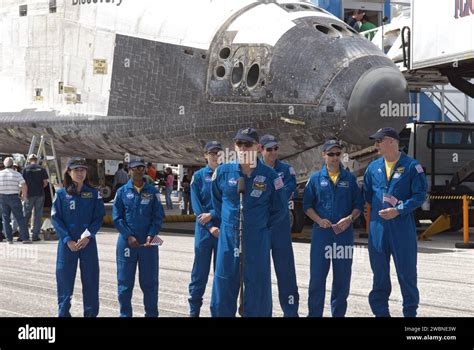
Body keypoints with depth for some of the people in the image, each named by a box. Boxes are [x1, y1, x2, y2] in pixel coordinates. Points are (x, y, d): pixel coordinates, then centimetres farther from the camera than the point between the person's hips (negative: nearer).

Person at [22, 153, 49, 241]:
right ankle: (35, 235, 4)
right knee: (38, 215, 5)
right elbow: (45, 183, 0)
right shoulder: (42, 169, 1)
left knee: (26, 215, 8)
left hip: (29, 194, -1)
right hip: (40, 194, 1)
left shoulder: (25, 169, -2)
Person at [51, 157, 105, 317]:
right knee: (64, 279, 2)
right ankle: (63, 312, 13)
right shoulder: (61, 194, 1)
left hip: (88, 242, 1)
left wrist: (88, 235, -13)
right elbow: (55, 218, -2)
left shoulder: (94, 194, 3)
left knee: (90, 280, 3)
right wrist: (67, 240, -12)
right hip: (67, 243, -1)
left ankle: (91, 313, 13)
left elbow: (99, 218, 1)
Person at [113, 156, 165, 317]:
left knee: (150, 281, 4)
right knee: (125, 281, 4)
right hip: (126, 242, 0)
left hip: (148, 243, 0)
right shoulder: (122, 192, 3)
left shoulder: (152, 192, 4)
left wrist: (151, 235, -13)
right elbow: (117, 217, -1)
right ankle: (125, 314, 13)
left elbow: (158, 216, 1)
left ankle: (151, 314, 12)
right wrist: (128, 236, -12)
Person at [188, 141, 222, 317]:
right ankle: (194, 309, 8)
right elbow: (196, 205, -4)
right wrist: (210, 227, -13)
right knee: (200, 270, 1)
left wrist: (212, 215, -15)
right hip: (204, 228, -1)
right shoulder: (198, 176, 2)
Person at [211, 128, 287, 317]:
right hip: (228, 237, 1)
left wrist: (262, 223, 6)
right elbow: (216, 200, 17)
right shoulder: (223, 172, -2)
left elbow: (280, 208, 6)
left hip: (257, 239, -1)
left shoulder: (269, 175, -6)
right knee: (224, 287, 6)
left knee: (257, 287, 4)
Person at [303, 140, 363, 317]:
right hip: (321, 232, -1)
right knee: (317, 275, -1)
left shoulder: (349, 178, 7)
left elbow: (358, 204, 7)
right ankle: (314, 313, 6)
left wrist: (349, 218, -11)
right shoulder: (316, 178, 5)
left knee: (342, 277, 5)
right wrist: (319, 220, -10)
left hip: (344, 232, 1)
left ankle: (338, 313, 15)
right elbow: (307, 205, 5)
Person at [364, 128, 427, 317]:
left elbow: (420, 195, -8)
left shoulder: (411, 166, -4)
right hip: (377, 227, 4)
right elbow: (367, 194, 20)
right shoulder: (373, 167, 10)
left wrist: (398, 210, -16)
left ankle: (410, 311, 9)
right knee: (379, 272, 9)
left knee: (407, 271, 0)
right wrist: (379, 209, 8)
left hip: (402, 226, -4)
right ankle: (381, 311, 17)